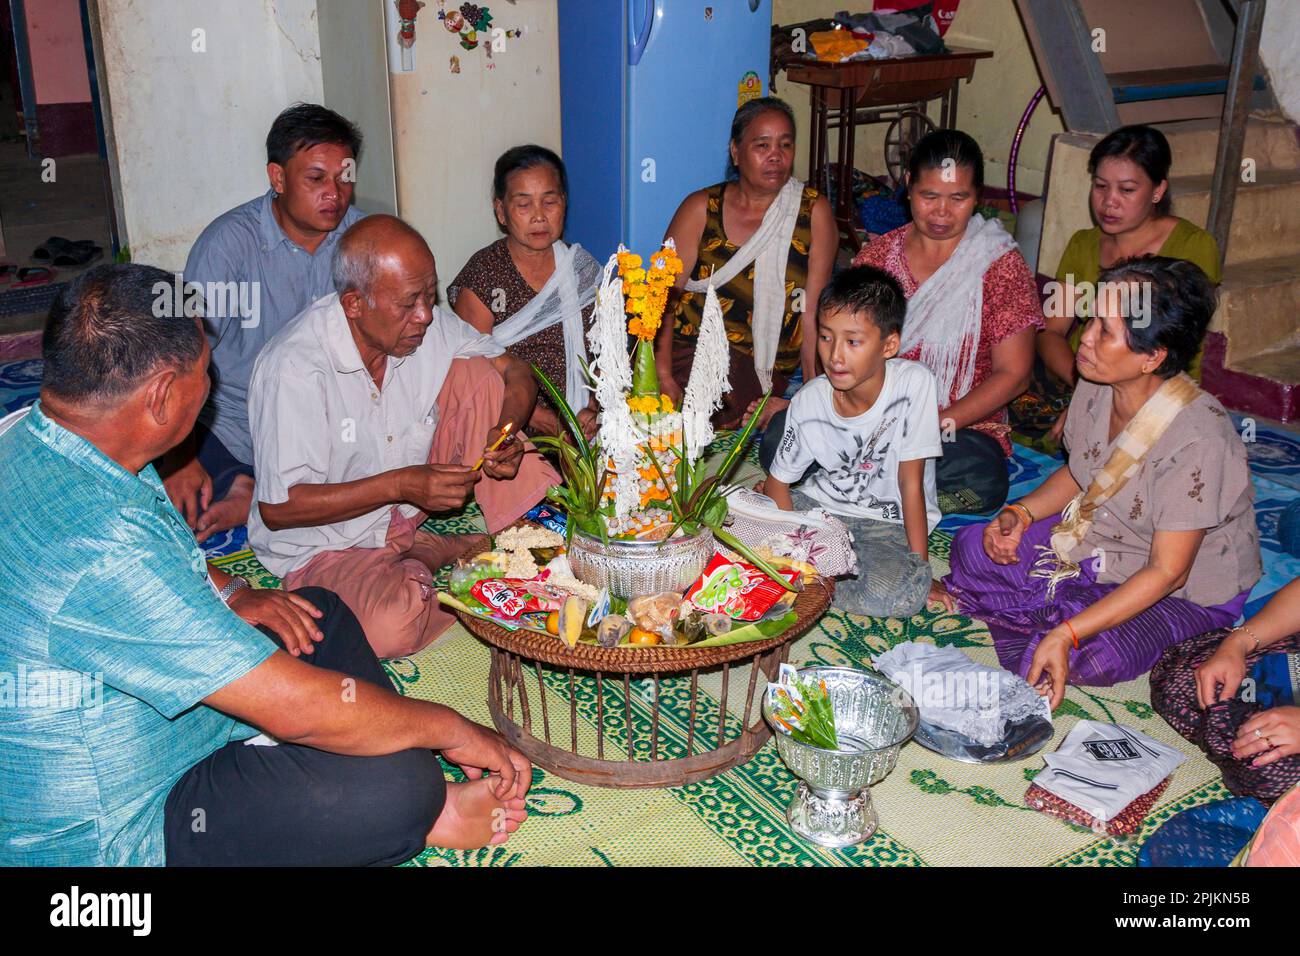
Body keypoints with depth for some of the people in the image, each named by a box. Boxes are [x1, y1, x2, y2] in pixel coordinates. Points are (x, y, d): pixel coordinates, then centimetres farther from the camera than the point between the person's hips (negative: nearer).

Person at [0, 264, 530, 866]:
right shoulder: (100, 548, -36)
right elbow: (297, 706, -32)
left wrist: (227, 594, 5)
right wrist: (453, 729, -18)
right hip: (106, 837, -10)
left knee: (323, 611, 16)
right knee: (398, 786, -25)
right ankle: (424, 817, 10)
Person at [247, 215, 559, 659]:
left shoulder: (426, 325, -9)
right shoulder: (295, 368, -27)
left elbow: (515, 371, 2)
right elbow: (277, 508, -23)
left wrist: (509, 429, -21)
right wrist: (398, 485, -29)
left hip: (410, 510, 6)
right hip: (327, 544, -5)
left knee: (476, 372, -10)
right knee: (391, 628, -38)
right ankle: (484, 553, -9)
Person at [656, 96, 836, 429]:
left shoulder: (813, 212, 4)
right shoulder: (701, 208, 5)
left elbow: (813, 311, -1)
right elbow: (664, 294, -2)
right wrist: (664, 377, -15)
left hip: (769, 372, 0)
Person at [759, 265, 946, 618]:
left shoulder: (913, 383, -20)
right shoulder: (809, 401, -10)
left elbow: (911, 481, -17)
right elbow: (777, 481, -1)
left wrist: (921, 565, -14)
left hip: (888, 522, -2)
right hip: (820, 504, 2)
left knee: (905, 590, -34)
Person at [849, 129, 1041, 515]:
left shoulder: (1000, 266, 0)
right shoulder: (877, 254, 10)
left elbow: (1013, 374, -3)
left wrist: (938, 425, -15)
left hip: (963, 428, -2)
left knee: (979, 484, -37)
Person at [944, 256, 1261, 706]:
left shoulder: (1197, 438, -34)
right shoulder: (1096, 388, -13)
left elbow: (1167, 572, -29)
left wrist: (1066, 636, -35)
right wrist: (1020, 514, -11)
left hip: (1190, 589, -6)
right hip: (1103, 540, 6)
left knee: (1093, 659, -30)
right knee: (971, 548, -5)